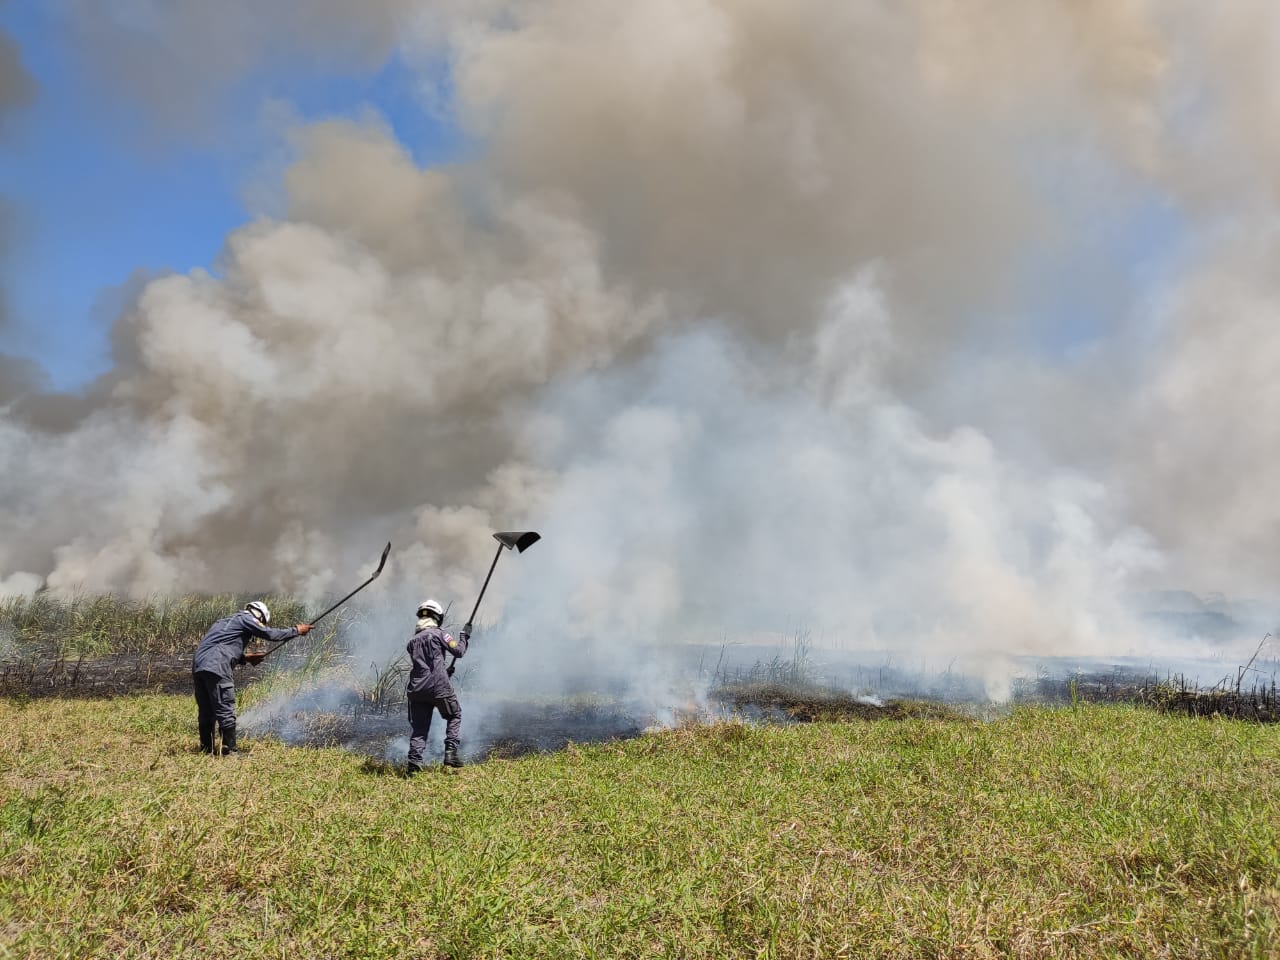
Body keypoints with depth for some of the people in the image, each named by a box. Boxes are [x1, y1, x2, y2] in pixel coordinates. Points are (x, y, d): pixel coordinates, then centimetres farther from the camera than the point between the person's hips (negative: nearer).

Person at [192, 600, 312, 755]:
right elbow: (270, 634, 0)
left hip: (198, 667, 9)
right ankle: (229, 751, -2)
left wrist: (245, 658, 25)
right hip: (215, 668, -9)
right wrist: (296, 631, 9)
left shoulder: (226, 621, 31)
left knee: (206, 712, 16)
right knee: (226, 711, -4)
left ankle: (206, 749, 21)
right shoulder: (245, 618, 5)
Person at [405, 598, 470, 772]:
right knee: (455, 716, 15)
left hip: (417, 688, 5)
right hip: (439, 687, -4)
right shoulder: (438, 634, -3)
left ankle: (414, 762, -4)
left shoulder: (412, 640, 16)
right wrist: (464, 635, 13)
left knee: (418, 726, 6)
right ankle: (450, 752, 3)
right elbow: (459, 651, -3)